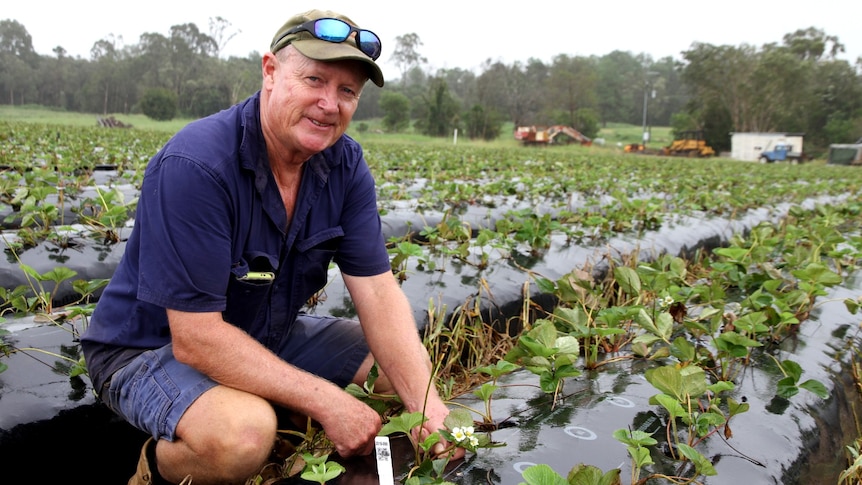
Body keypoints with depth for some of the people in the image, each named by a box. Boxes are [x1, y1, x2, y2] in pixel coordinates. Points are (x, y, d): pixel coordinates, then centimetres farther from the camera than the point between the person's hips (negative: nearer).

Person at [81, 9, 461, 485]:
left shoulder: (345, 165, -9)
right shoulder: (195, 165, -29)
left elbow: (378, 290, -12)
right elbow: (196, 338, -30)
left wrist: (427, 403, -26)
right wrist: (326, 401, -30)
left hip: (268, 336, 7)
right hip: (152, 347, -6)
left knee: (409, 366, -1)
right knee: (244, 434, -37)